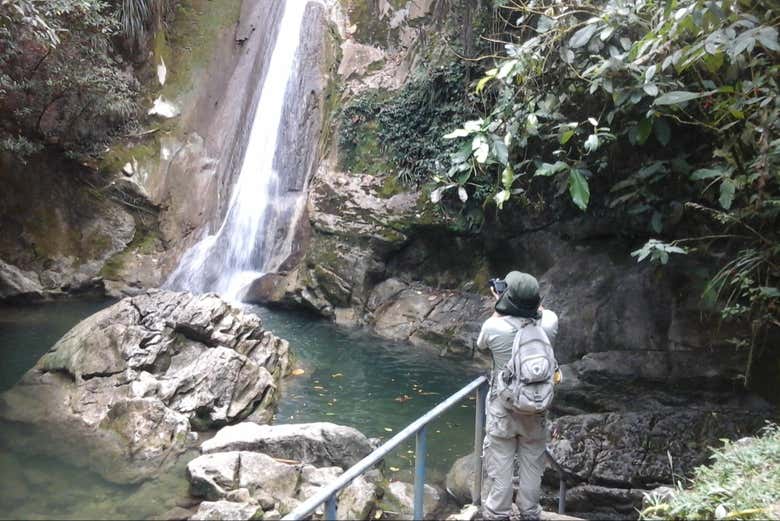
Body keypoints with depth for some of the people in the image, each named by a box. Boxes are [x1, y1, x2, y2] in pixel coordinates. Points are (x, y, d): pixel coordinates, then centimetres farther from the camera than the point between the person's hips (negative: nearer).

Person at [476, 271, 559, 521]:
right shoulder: (548, 324, -13)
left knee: (499, 467, 10)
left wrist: (498, 306, 7)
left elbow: (481, 345, 5)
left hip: (502, 408, -2)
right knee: (532, 466, 16)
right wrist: (529, 301, 12)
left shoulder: (494, 327, -20)